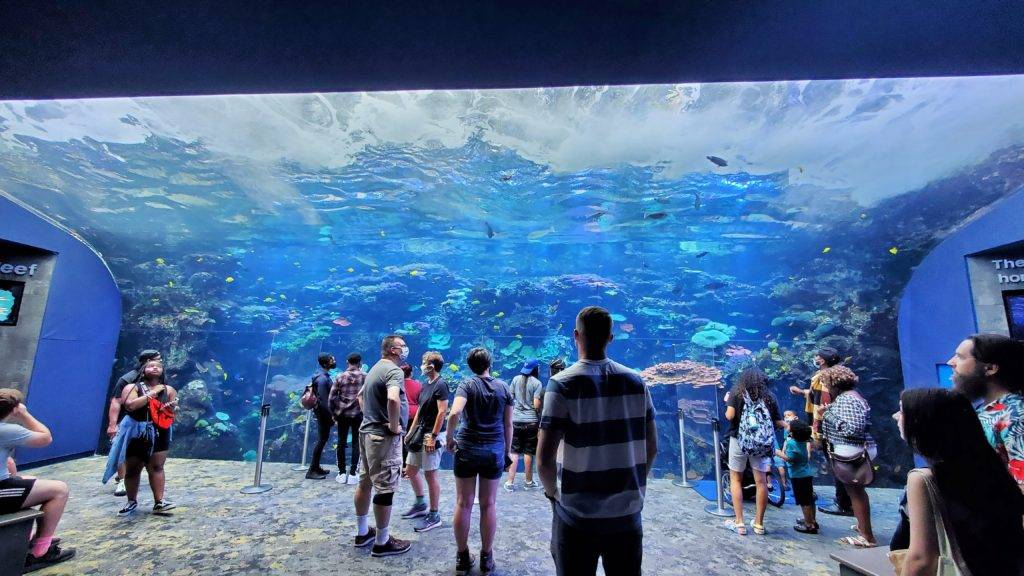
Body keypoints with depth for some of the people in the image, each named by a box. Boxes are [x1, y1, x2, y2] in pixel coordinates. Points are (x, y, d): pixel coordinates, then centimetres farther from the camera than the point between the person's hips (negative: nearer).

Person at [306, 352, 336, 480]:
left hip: (324, 412, 10)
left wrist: (331, 414, 18)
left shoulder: (324, 375, 10)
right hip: (323, 413, -10)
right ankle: (312, 470, 7)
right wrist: (330, 416, -18)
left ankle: (316, 467, 27)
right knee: (322, 440, -2)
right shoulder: (322, 378, -21)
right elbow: (323, 401, -23)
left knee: (323, 439, 16)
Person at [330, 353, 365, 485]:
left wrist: (334, 414, 9)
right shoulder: (364, 377, -3)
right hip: (358, 414, -1)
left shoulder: (340, 377, 1)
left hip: (342, 414, 2)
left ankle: (342, 473, 16)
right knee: (356, 443, 6)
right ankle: (352, 474, 6)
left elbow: (331, 398, -1)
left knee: (342, 443, 11)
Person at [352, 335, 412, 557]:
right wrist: (394, 427, -22)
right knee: (385, 488, 0)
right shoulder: (394, 370, -18)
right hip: (384, 436, -10)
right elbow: (393, 399, -36)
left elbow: (360, 395, 26)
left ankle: (362, 532, 32)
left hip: (367, 431, 10)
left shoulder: (376, 368, 13)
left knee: (365, 482, 18)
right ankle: (382, 542, 11)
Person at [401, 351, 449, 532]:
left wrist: (433, 437, -21)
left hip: (432, 435, -9)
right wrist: (411, 432, 16)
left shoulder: (441, 385, -15)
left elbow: (442, 412, -19)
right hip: (420, 433, 9)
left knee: (430, 475, 0)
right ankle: (420, 505, 36)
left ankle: (434, 515, 15)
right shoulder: (426, 384, 11)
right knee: (410, 470, 17)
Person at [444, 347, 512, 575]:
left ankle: (462, 557, 22)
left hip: (467, 449, -2)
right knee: (488, 505, 12)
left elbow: (454, 413, -23)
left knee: (463, 504, 11)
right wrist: (507, 452, 15)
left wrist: (449, 437, -7)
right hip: (495, 451, 2)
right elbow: (508, 424, 4)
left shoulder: (467, 385, -6)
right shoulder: (504, 387, 2)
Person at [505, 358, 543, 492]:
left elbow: (509, 399, 7)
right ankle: (529, 481, 22)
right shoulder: (537, 383, -9)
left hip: (516, 420, 3)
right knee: (528, 452, 9)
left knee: (514, 452, 8)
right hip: (531, 421, -3)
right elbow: (536, 405, -14)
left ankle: (510, 482, 10)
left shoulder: (516, 379, 2)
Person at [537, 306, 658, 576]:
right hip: (628, 513, 3)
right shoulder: (635, 381, -2)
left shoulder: (563, 384, -14)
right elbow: (651, 448, 5)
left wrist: (551, 491, 1)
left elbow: (544, 460, -17)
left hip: (577, 515, -3)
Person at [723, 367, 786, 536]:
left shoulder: (736, 392, -1)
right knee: (761, 481, 10)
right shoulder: (769, 396, 5)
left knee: (736, 479, 9)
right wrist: (788, 426, 23)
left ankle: (739, 523, 8)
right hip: (762, 443, 2)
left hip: (739, 440, -2)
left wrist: (727, 402, 8)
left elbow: (730, 416, -11)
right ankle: (759, 524, 19)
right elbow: (777, 422, 3)